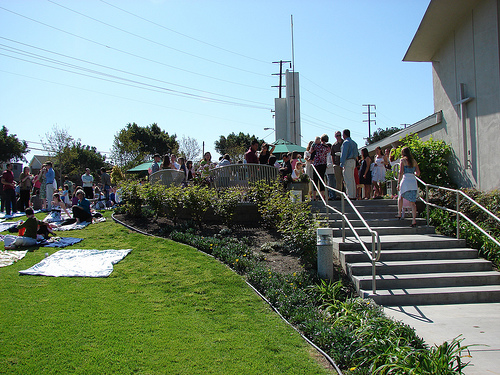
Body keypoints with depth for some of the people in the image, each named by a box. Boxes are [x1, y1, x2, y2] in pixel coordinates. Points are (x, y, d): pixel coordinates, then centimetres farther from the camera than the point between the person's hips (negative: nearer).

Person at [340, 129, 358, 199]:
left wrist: (342, 163, -14)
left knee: (348, 180, -8)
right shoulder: (353, 142, 18)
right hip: (353, 161, 9)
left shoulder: (346, 142, -10)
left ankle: (350, 195, -10)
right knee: (352, 179, 10)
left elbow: (344, 154, -14)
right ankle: (353, 195, 11)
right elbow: (356, 154, 17)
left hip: (348, 161, -9)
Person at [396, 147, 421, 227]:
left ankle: (399, 214, 22)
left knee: (400, 197, 22)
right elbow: (418, 173, 13)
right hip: (413, 181, 4)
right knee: (412, 202, 0)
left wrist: (398, 183, -5)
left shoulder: (403, 160, 1)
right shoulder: (414, 161, 14)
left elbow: (401, 173, -7)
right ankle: (414, 220, -8)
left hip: (405, 180, -3)